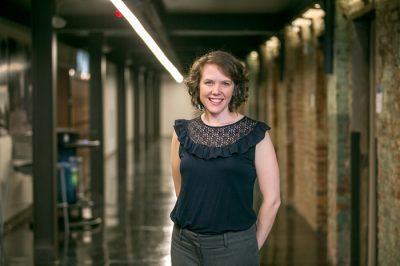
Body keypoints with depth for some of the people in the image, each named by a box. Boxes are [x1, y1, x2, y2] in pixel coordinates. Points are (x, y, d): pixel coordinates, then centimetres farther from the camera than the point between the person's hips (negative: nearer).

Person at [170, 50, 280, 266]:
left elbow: (272, 199, -6)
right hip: (185, 244, 3)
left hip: (234, 246, -3)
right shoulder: (182, 133, 2)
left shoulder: (255, 134, -7)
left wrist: (253, 246, -2)